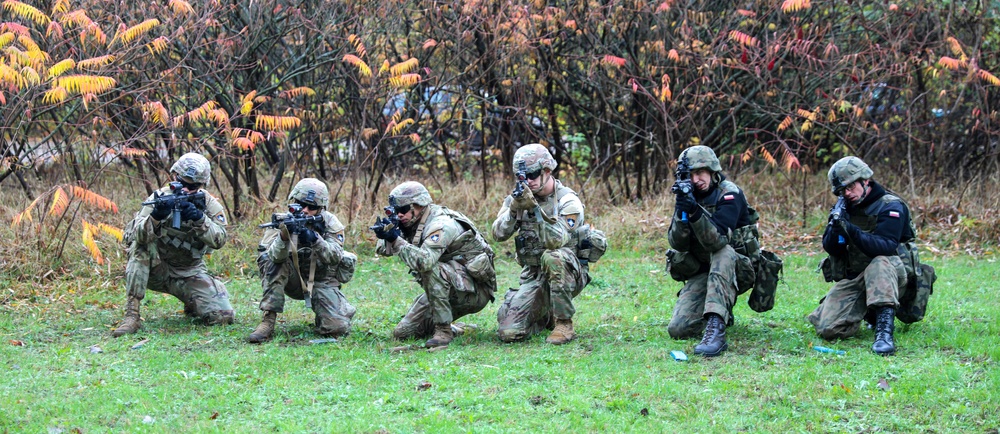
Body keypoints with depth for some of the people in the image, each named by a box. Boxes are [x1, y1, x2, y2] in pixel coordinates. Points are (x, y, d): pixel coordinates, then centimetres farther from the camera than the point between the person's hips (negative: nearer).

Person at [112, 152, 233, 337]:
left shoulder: (211, 205, -5)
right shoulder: (161, 198, -12)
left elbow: (219, 240, -20)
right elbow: (138, 236, -25)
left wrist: (199, 218, -35)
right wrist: (156, 216, -45)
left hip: (190, 274, 1)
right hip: (156, 271, -1)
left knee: (224, 316, -17)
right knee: (140, 246, -32)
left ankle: (192, 304, 20)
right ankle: (131, 315, -28)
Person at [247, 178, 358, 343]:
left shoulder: (330, 223, -10)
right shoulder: (282, 221, -13)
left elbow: (334, 257, -24)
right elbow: (275, 256, -29)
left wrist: (314, 239, -41)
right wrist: (284, 235, -49)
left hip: (322, 280, 0)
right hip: (294, 280, 0)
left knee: (337, 329, -22)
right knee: (270, 260, -29)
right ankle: (268, 321, -23)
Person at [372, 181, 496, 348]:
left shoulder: (441, 224, -23)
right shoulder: (413, 224, 5)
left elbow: (425, 261, -39)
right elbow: (382, 249, 3)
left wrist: (396, 239, -36)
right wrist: (386, 233, -18)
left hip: (475, 292, -9)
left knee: (431, 269, -36)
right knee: (402, 333, 1)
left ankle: (444, 330, -24)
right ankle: (455, 329, 20)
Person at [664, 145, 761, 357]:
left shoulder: (730, 194, -15)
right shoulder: (688, 195, 1)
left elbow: (717, 241, -29)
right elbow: (677, 244, -9)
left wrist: (695, 211, -43)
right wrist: (682, 211, -26)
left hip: (736, 269, -4)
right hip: (702, 272, 4)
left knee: (723, 253, -39)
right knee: (678, 329, -15)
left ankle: (715, 328, -45)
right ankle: (722, 312, 17)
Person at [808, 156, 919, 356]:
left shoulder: (890, 206, -11)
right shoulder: (844, 207, 7)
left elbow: (885, 248, -26)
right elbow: (831, 249, 2)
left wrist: (851, 230, -39)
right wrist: (835, 227, -19)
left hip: (887, 272, -5)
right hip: (852, 278, 6)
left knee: (880, 263, -40)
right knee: (828, 329, -11)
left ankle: (885, 329, -43)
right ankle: (868, 314, 18)